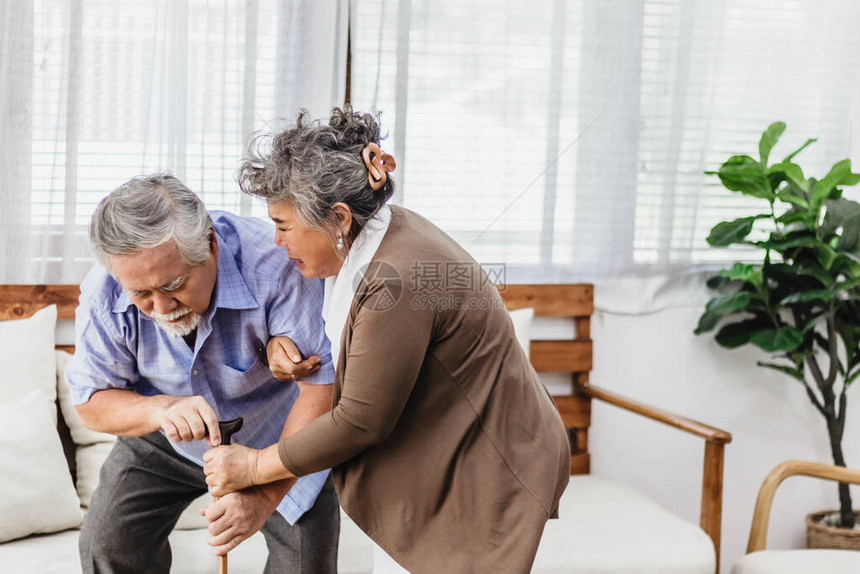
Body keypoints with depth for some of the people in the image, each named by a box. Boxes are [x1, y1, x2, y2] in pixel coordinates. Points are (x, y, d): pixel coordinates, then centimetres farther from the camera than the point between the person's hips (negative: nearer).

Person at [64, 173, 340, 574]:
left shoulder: (274, 264, -38)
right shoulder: (103, 292, -27)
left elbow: (318, 385, -34)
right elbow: (91, 402, -17)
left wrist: (265, 496, -41)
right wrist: (160, 409, -40)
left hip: (278, 437, -2)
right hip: (167, 440, 3)